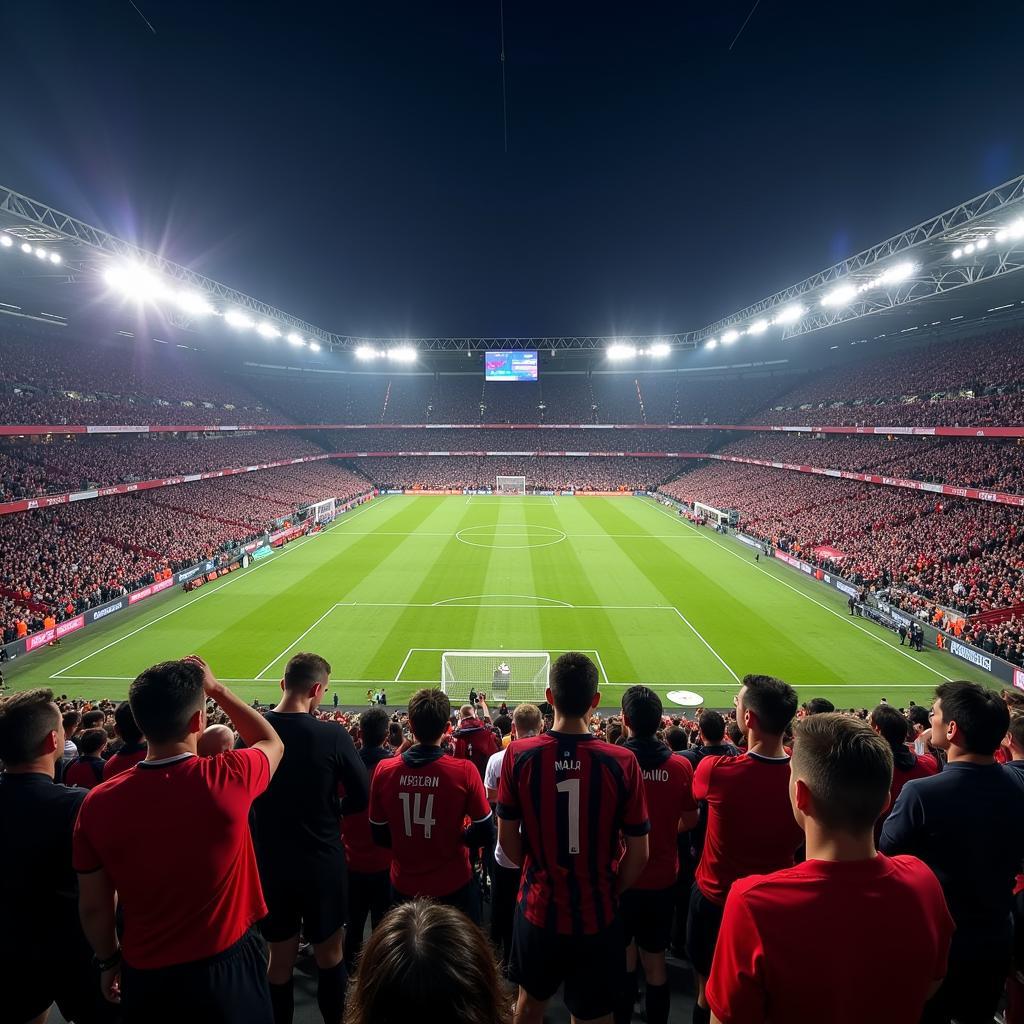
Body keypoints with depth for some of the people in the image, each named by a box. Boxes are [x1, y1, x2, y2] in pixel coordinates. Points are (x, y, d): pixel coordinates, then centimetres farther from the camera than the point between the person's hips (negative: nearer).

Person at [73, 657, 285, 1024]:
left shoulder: (99, 803, -17)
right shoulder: (228, 778, -25)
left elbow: (93, 907, -3)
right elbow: (272, 743, -1)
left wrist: (109, 962, 16)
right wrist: (216, 688, -1)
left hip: (146, 978, 2)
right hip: (226, 968, -2)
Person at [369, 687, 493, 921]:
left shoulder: (384, 770, -14)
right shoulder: (465, 771, -21)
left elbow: (379, 835, -1)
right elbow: (485, 833, -12)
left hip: (404, 886, 3)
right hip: (454, 886, -2)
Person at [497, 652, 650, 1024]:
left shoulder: (519, 754, -17)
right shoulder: (622, 762, -20)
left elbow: (507, 839, -6)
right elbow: (638, 855, -10)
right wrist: (610, 891, 7)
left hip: (538, 909, 1)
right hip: (596, 915, -1)